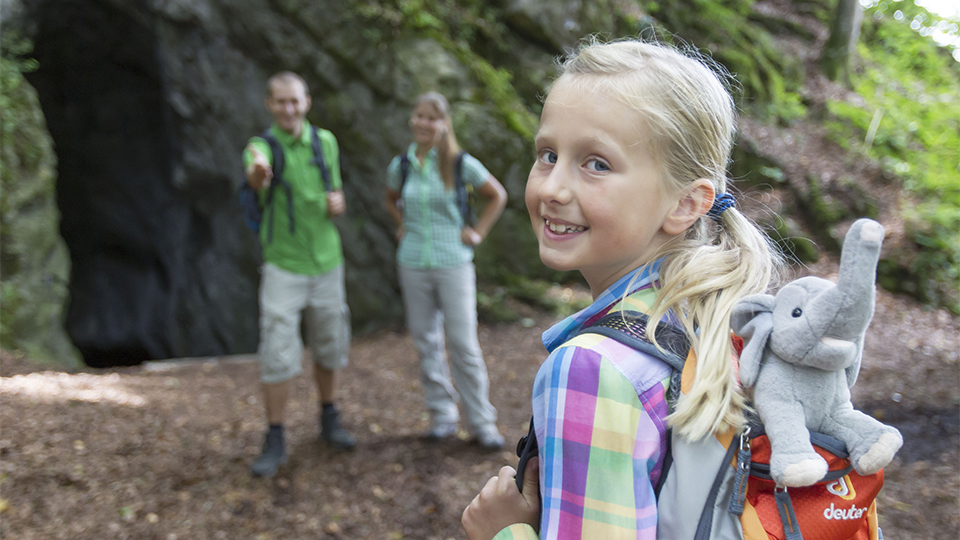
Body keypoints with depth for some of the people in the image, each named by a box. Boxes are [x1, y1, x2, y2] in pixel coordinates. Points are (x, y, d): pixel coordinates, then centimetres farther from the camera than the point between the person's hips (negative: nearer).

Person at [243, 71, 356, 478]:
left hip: (326, 262, 4)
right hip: (283, 266, -4)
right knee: (278, 357, -7)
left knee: (329, 346, 14)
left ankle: (329, 421, 33)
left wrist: (336, 203, -10)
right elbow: (255, 180, -38)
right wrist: (258, 172, -63)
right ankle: (275, 442, 5)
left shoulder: (325, 142, 3)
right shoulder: (262, 148, -12)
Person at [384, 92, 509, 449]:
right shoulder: (401, 165, 4)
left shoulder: (461, 164, -5)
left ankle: (481, 421, 8)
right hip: (413, 264, 3)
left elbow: (497, 196, 8)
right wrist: (402, 226, 9)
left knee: (464, 345, -3)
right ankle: (442, 414, 21)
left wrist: (478, 233, 1)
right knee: (426, 342, 8)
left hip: (453, 263, -3)